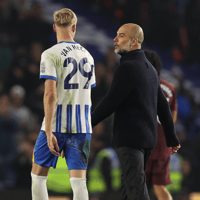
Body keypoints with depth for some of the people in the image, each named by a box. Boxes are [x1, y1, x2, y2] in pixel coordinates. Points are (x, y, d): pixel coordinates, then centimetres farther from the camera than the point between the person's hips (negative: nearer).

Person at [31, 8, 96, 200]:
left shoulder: (51, 55, -7)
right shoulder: (87, 56, 11)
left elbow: (50, 94, -16)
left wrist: (48, 131, -17)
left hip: (56, 126, -4)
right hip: (82, 127, 4)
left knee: (38, 175, 11)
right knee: (79, 180, -1)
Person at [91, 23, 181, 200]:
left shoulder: (127, 68, -15)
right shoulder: (149, 68, 14)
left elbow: (110, 102, -15)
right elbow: (163, 106, 18)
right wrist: (171, 138, 21)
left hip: (130, 138, -9)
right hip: (148, 138, 9)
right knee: (129, 185, 16)